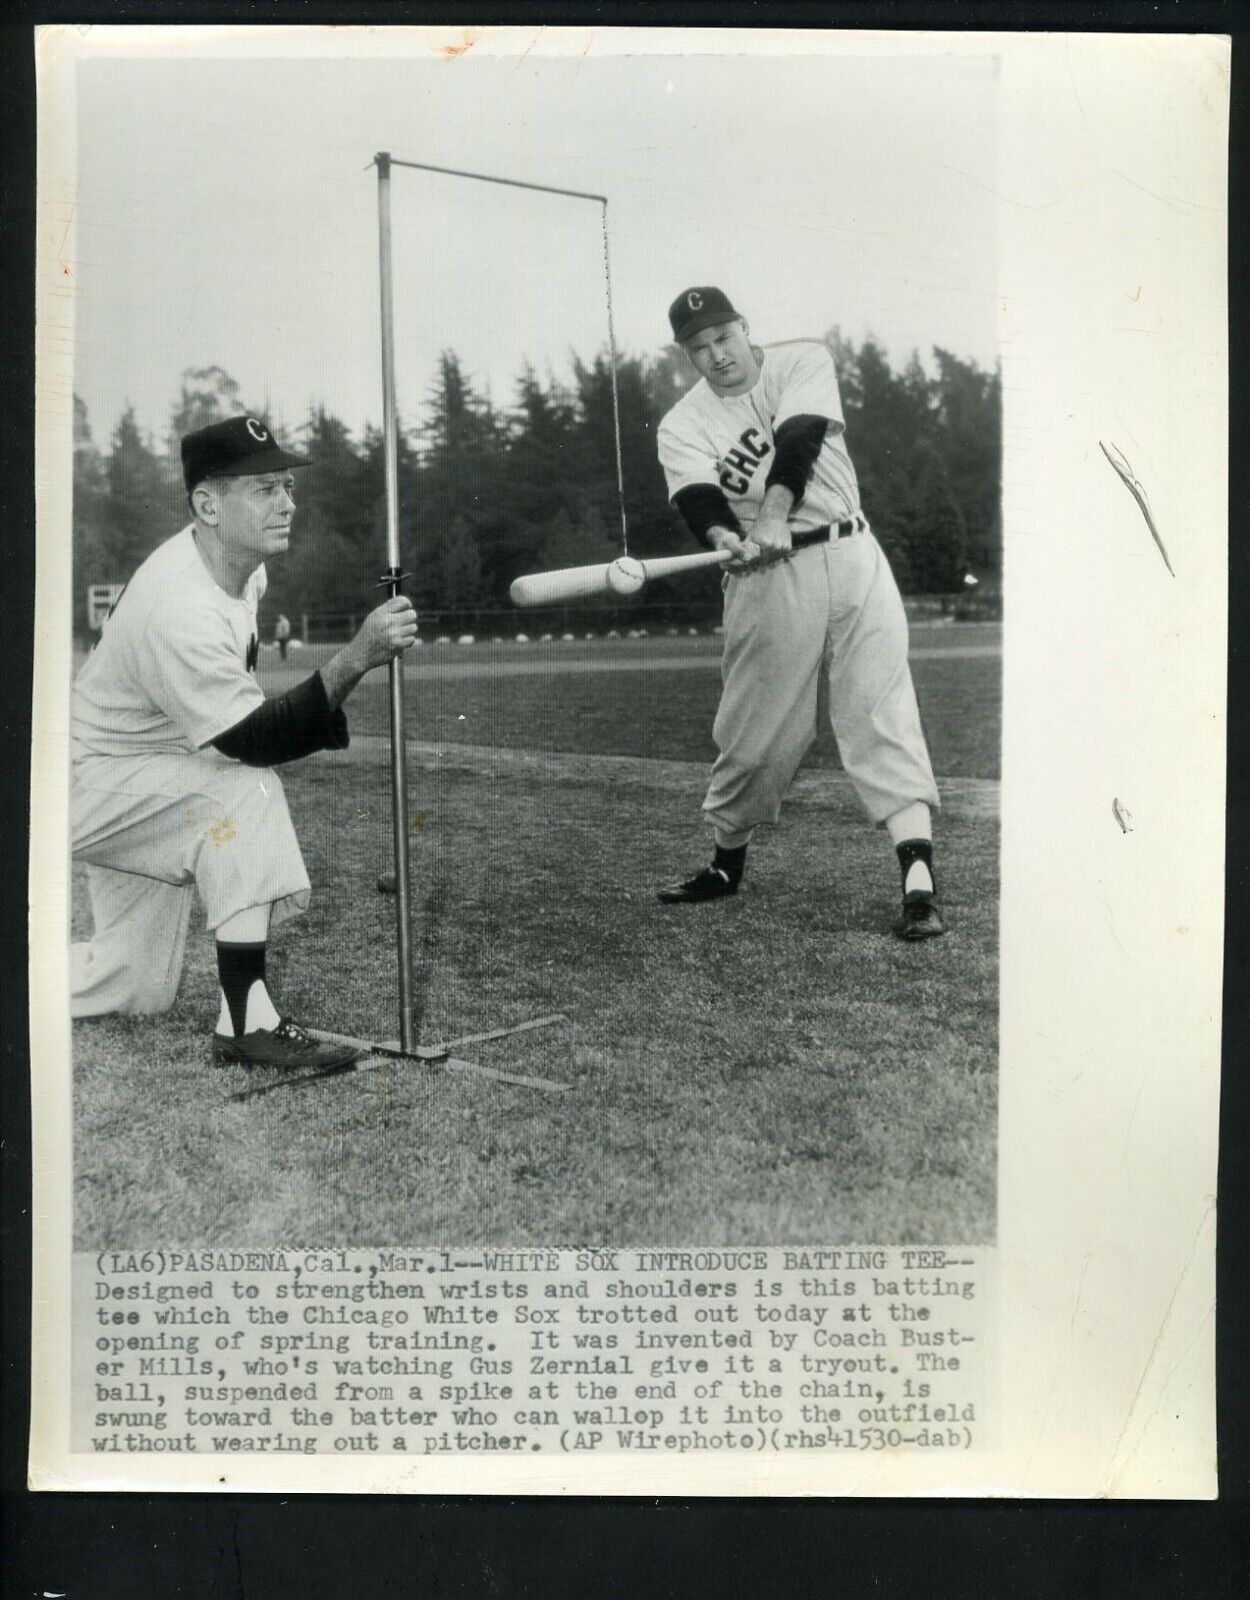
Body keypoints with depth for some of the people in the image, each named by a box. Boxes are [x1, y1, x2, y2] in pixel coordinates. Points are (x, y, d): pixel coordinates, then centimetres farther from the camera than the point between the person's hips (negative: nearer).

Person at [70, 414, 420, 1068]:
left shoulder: (245, 566, -3)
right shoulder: (180, 607, -33)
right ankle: (246, 1021, -30)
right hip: (92, 782, -9)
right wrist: (354, 659, -44)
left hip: (151, 781, 9)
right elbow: (253, 742, -35)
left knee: (137, 992, 9)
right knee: (247, 791, -34)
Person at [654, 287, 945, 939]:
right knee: (755, 729, 4)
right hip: (766, 579, 1)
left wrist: (773, 514, -30)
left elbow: (798, 441, -14)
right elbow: (697, 498, -14)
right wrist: (725, 537, -36)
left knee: (882, 715, -10)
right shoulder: (682, 426, 5)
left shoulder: (804, 362, 5)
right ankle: (726, 866, 26)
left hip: (850, 556, 0)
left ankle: (919, 885, -17)